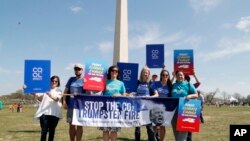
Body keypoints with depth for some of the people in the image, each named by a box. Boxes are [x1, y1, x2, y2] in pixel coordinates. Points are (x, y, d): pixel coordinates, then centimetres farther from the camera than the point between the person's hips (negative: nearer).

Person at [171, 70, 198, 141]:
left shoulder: (188, 85, 3)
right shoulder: (173, 85, 13)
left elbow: (196, 95, 0)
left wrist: (190, 96, -18)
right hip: (174, 110, 4)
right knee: (175, 129, 10)